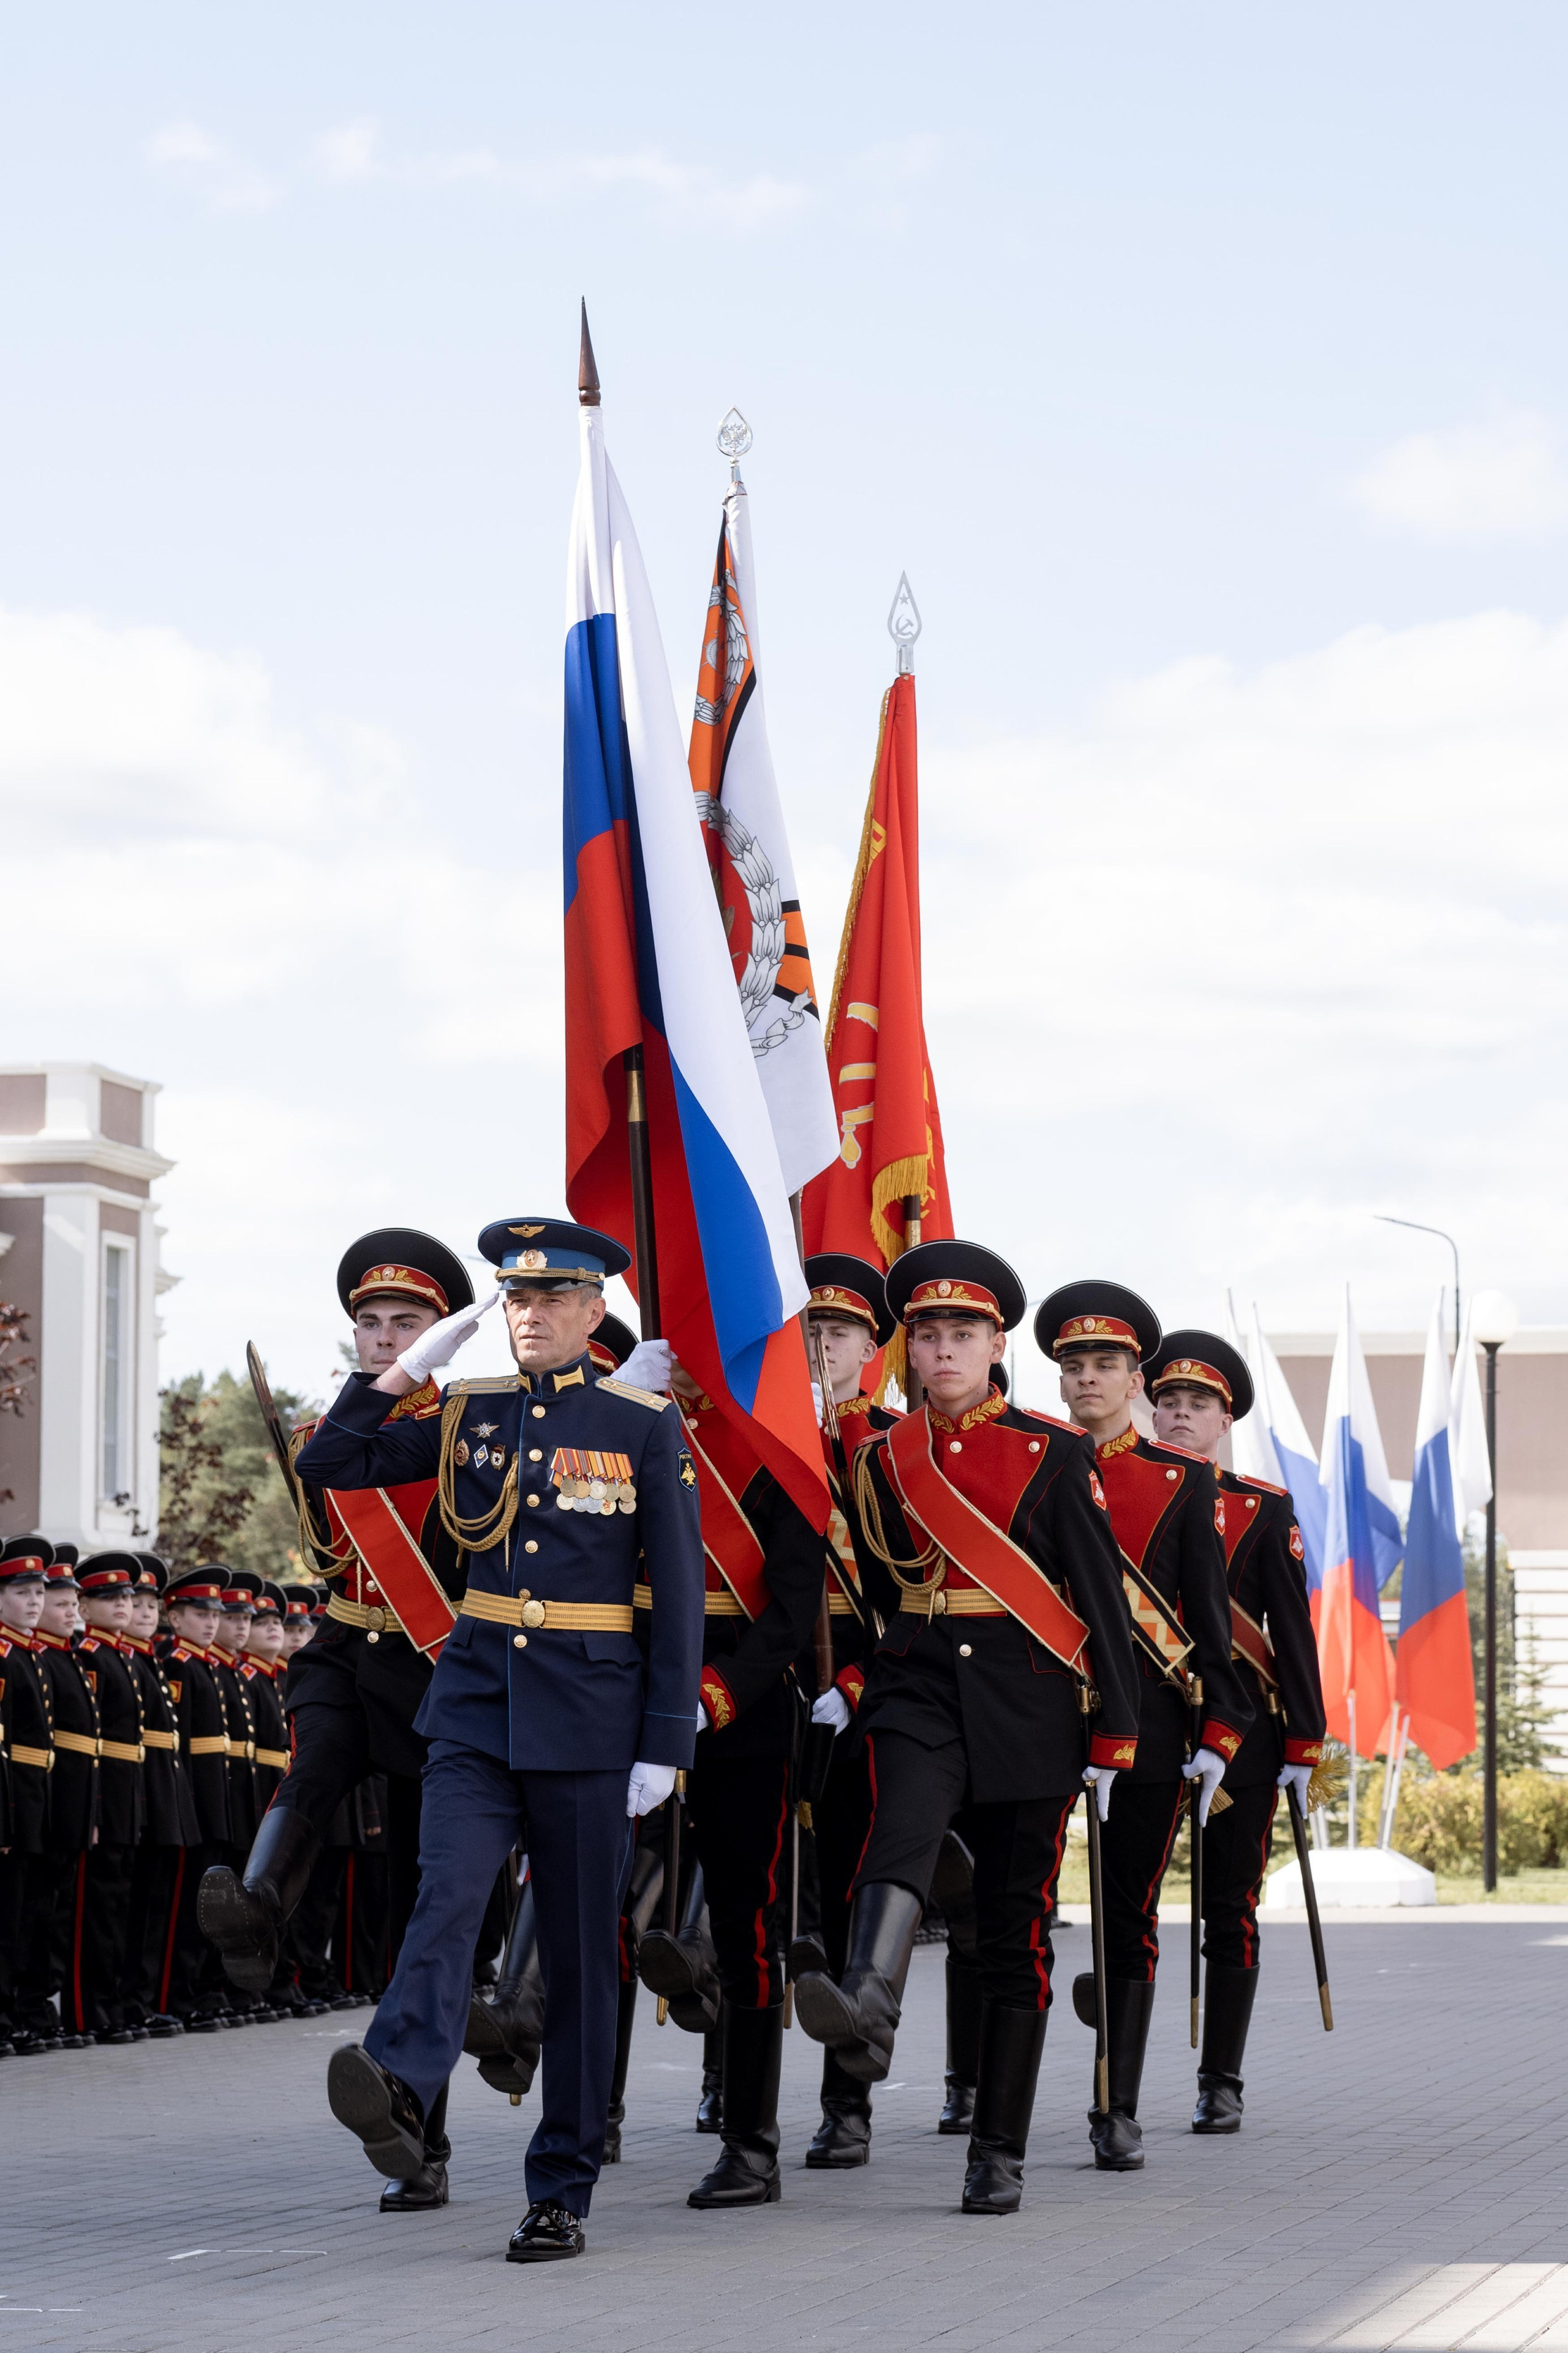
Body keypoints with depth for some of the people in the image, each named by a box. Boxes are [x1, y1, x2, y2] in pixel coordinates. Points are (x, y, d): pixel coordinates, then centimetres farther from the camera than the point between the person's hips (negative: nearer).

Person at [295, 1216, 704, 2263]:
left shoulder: (645, 1426, -1)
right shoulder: (472, 1414, 8)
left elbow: (680, 1591, -2)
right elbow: (330, 1465, 9)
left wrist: (665, 1743, -7)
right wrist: (409, 1365, 0)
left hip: (588, 1714, -2)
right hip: (477, 1701, 2)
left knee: (580, 1953, 3)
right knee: (447, 1897, -22)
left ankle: (563, 2196, 8)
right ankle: (400, 2089, -45)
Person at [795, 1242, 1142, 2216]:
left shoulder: (1055, 1453, 1)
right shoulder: (883, 1460, 9)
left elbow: (1102, 1596, 0)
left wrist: (1112, 1735, -4)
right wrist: (863, 1679, 16)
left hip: (1029, 1698, -1)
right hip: (920, 1686, 1)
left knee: (1017, 1928, 2)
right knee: (899, 1841, -30)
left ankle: (1001, 2152, 7)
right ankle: (867, 2014, -56)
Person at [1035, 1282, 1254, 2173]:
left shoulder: (1184, 1481, 7)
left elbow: (1211, 1615, 5)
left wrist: (1218, 1734, -3)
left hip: (1149, 1716, 0)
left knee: (1131, 1914, 3)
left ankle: (1119, 2113, 9)